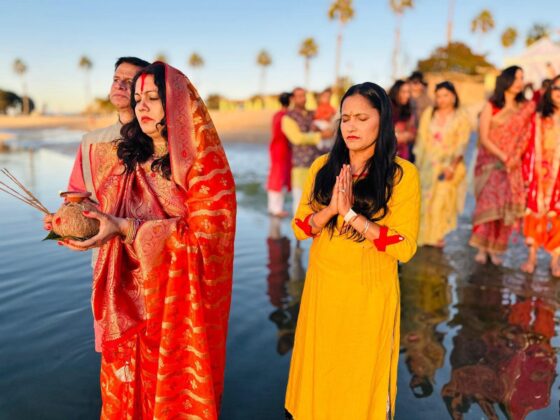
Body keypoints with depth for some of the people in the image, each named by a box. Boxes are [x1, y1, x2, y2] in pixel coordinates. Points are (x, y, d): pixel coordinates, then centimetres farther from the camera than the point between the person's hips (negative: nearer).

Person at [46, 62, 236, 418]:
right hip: (129, 299, 5)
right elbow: (114, 219, 15)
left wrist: (126, 228, -25)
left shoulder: (204, 163, -10)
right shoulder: (127, 158, 6)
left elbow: (204, 235, -18)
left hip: (179, 302, -4)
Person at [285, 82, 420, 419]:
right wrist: (331, 209, -19)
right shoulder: (323, 166, 1)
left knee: (362, 379, 15)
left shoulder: (402, 174, -11)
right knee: (319, 373, 19)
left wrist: (351, 213, -24)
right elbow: (299, 228, 1)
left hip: (369, 293, -3)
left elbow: (405, 248, -16)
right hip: (322, 289, 4)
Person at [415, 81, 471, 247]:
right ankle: (423, 235, 10)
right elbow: (422, 139, 8)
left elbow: (461, 144, -7)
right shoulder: (429, 113, 8)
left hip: (449, 163, -3)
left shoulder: (461, 117, 1)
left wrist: (452, 166, -18)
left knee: (442, 199, -8)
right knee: (425, 199, 2)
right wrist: (418, 163, 3)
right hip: (428, 163, 3)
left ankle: (436, 236, 0)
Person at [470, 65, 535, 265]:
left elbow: (525, 137, 3)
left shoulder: (526, 107, 8)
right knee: (488, 202, -10)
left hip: (512, 166, 3)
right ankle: (482, 248, -3)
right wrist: (503, 156, -12)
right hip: (490, 162, -2)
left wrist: (515, 157, -13)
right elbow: (483, 138, -5)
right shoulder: (491, 106, 1)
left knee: (507, 206, -1)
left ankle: (495, 250, 5)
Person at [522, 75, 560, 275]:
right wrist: (539, 169, -3)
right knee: (536, 210, 2)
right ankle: (532, 256, 9)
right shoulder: (540, 117, 7)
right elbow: (536, 147, 5)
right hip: (540, 171, 1)